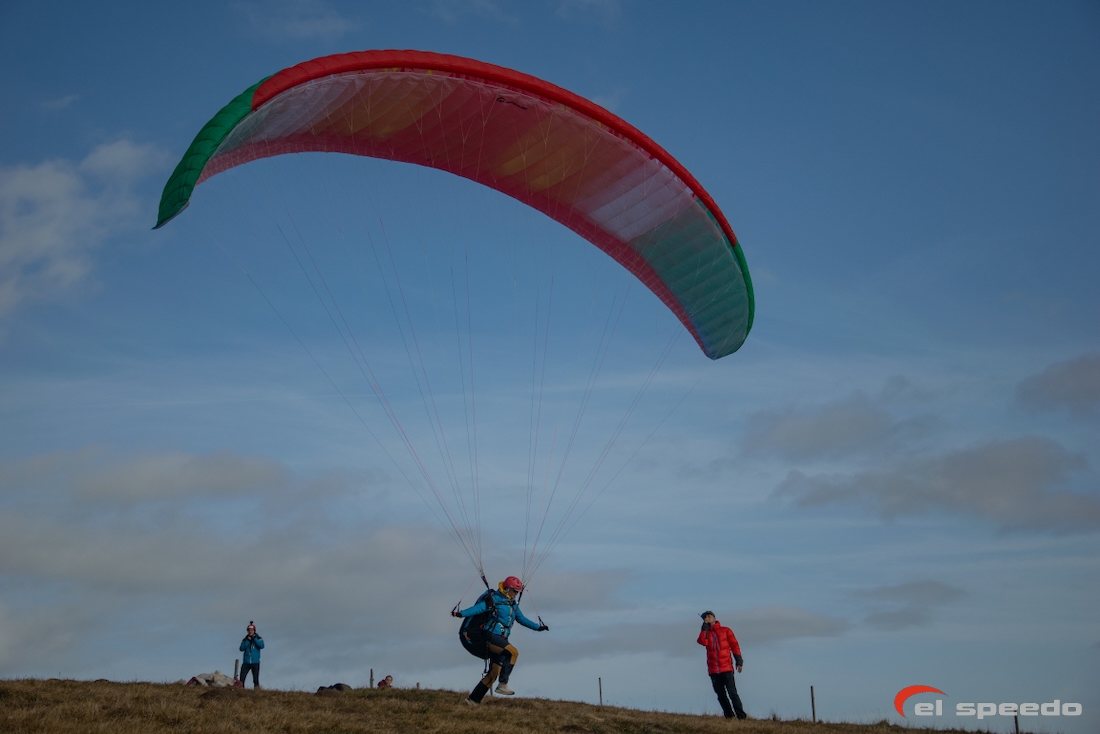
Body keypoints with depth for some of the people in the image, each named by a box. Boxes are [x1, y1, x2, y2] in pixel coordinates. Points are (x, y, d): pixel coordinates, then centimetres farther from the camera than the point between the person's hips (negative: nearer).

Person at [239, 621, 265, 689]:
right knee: (242, 678, -6)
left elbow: (262, 646, -14)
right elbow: (241, 648, -5)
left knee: (256, 679, -3)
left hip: (255, 663, -2)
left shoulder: (259, 639, 4)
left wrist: (254, 638, -13)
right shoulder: (245, 639, 9)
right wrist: (247, 641, -13)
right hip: (246, 662, 2)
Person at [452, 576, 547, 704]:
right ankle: (503, 684, -22)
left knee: (493, 673, 6)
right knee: (513, 652, -27)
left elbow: (521, 619, 29)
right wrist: (461, 613, -30)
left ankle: (473, 699, 13)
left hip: (501, 640, 8)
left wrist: (538, 627, 33)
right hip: (491, 636, -8)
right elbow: (478, 608, -16)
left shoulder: (513, 604, 17)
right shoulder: (494, 599, -7)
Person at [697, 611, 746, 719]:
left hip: (726, 668, -3)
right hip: (713, 670, 3)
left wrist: (739, 661, -4)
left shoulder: (725, 631, 7)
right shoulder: (705, 633, 13)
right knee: (721, 695, 5)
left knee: (732, 693, -11)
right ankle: (729, 716, 10)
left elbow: (734, 645, 4)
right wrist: (705, 628, -6)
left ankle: (741, 715, -9)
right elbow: (703, 642, -9)